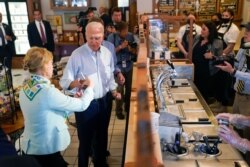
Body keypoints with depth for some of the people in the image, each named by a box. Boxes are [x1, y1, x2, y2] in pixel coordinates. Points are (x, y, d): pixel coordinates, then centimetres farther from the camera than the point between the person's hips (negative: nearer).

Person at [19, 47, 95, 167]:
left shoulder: (26, 89, 1)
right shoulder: (47, 91, -25)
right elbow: (82, 105, -15)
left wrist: (73, 100, 6)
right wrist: (89, 88, 3)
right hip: (45, 151, -8)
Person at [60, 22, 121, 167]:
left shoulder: (107, 53, 2)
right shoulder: (77, 54, -15)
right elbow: (65, 81, -19)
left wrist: (114, 91, 1)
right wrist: (75, 83, -39)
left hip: (104, 101, 5)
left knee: (102, 136, 21)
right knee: (85, 140, 8)